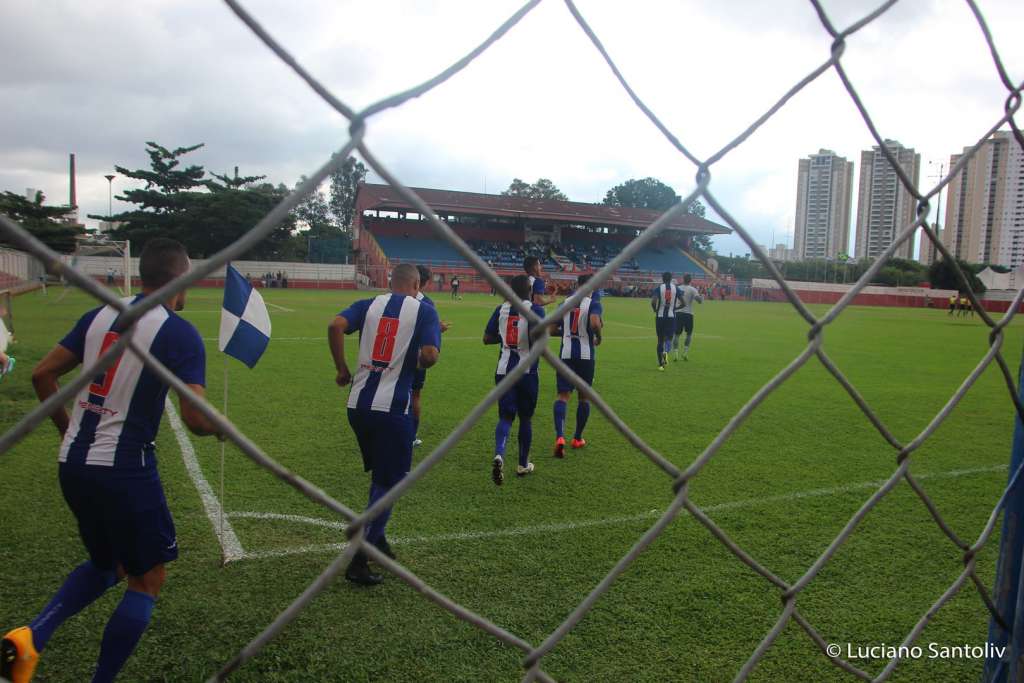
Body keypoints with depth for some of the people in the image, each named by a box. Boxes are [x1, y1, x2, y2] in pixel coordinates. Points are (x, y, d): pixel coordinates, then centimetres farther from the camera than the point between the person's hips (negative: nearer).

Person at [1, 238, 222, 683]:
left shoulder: (99, 315, 6)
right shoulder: (180, 333, -13)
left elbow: (42, 375, 11)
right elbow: (195, 419, -20)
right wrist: (219, 428, 2)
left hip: (73, 464, 7)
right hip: (124, 470, -7)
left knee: (105, 564, 27)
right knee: (147, 579, 12)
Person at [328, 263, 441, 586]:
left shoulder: (369, 304, 9)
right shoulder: (424, 310, -1)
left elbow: (335, 325, -9)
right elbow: (429, 355, -15)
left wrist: (341, 368, 2)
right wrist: (419, 364, 8)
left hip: (358, 404, 5)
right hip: (392, 408, -5)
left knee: (379, 474, 25)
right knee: (388, 483, 7)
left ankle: (376, 538, 33)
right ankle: (358, 561, 6)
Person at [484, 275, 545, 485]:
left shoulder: (501, 309, 5)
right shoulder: (535, 310, -9)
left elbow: (487, 338, 7)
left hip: (503, 370, 3)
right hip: (527, 371, -3)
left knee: (506, 416, 5)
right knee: (525, 418, 13)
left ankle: (499, 454, -22)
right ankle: (523, 464, 25)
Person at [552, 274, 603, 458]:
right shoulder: (593, 304, -5)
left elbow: (553, 329, 8)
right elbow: (595, 323, -25)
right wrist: (599, 336, -5)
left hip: (566, 354, 2)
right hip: (586, 355, -2)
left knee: (563, 395, -1)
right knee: (584, 396, 15)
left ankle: (560, 436, -23)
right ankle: (577, 438, 25)